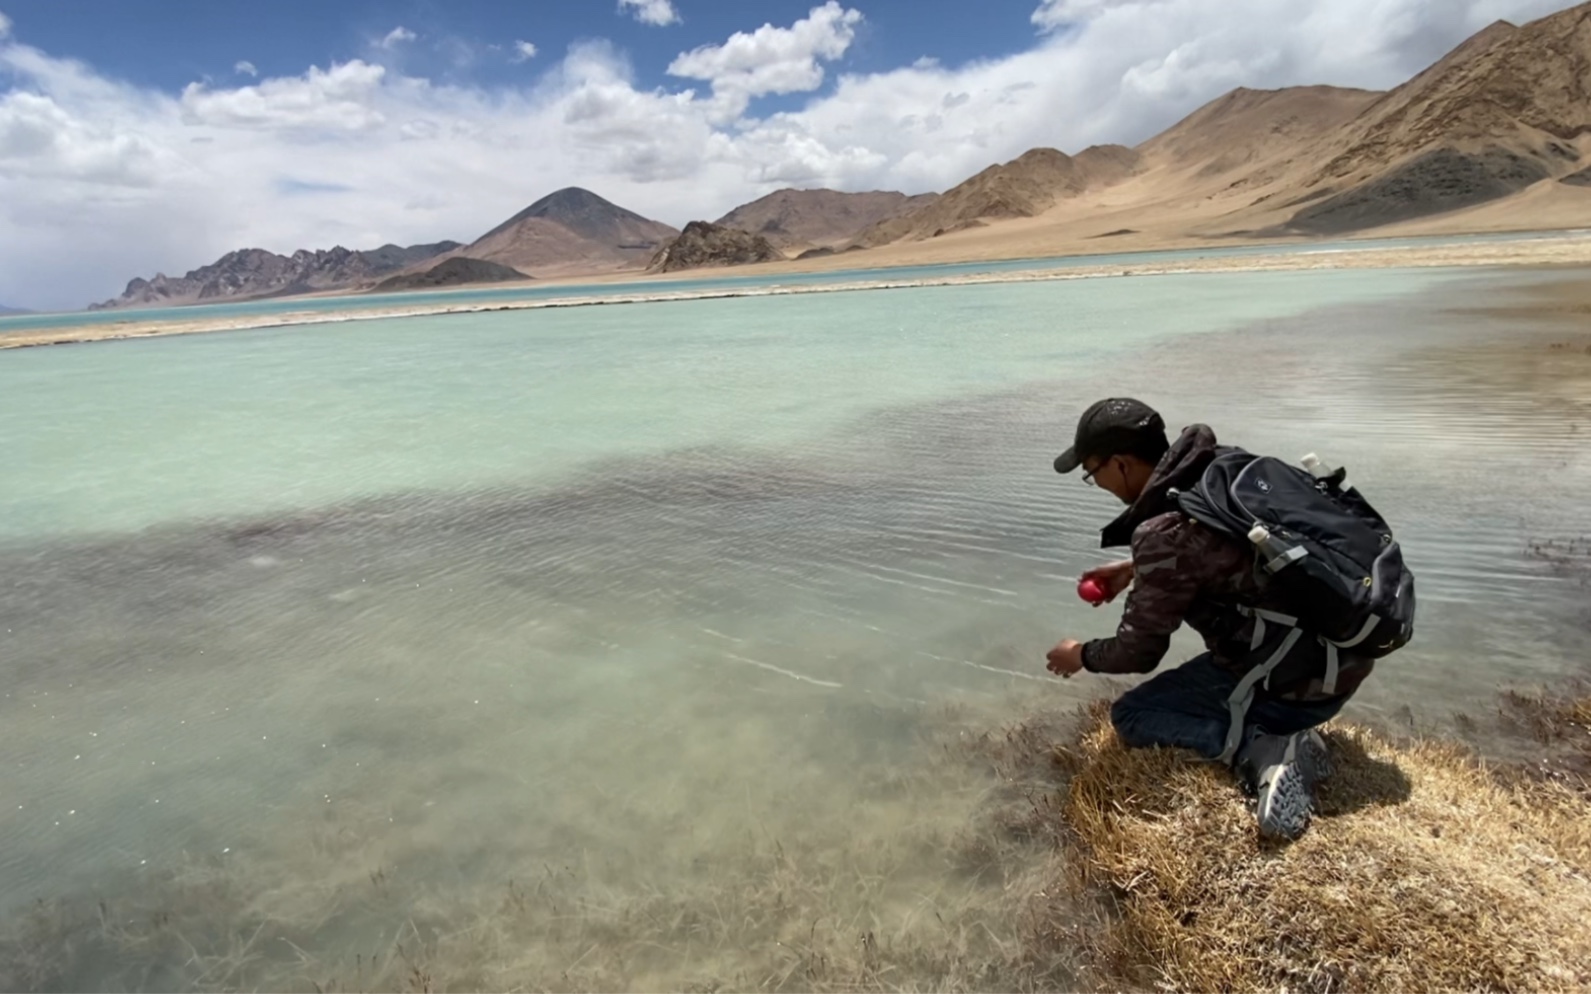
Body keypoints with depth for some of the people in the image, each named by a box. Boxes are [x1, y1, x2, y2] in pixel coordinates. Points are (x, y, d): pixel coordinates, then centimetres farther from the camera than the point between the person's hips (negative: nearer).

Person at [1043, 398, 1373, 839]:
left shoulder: (1165, 531, -24)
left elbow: (1138, 652, -11)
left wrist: (1082, 655, 7)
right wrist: (1134, 569, 21)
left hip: (1299, 681, -9)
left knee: (1130, 715, 3)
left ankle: (1266, 751, -12)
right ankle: (1276, 738, 12)